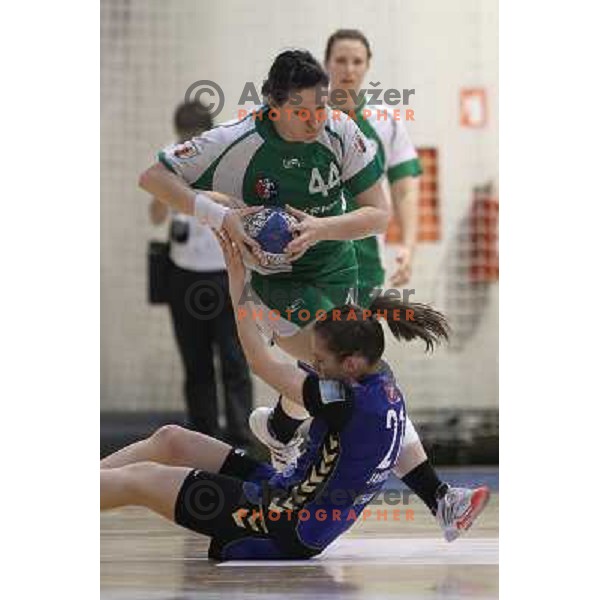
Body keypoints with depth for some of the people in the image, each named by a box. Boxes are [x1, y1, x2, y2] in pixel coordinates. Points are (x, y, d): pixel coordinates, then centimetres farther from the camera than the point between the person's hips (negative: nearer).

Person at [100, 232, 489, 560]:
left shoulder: (348, 402, -28)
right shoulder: (384, 381, -1)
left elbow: (263, 364, -16)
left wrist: (237, 285, -7)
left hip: (285, 528, -10)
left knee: (138, 480, -6)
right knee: (170, 440, 11)